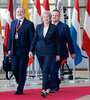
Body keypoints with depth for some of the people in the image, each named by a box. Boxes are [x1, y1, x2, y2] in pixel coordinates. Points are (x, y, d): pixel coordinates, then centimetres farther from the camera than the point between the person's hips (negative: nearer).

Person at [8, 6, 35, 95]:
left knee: (22, 71, 0)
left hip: (24, 51, -4)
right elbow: (10, 36, 15)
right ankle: (19, 83, 29)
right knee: (14, 69, 3)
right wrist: (9, 48, 9)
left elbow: (32, 38, -6)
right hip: (14, 51, 5)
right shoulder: (13, 23, 12)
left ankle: (20, 89, 8)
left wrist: (31, 51, -12)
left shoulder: (29, 24, -4)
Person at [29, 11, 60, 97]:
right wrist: (31, 51, 1)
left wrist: (58, 54, -1)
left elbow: (56, 41, 0)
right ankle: (48, 88, 22)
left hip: (49, 51, -4)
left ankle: (44, 90, -21)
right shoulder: (38, 27, 7)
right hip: (39, 50, 4)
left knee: (45, 70, -16)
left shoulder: (54, 28, -2)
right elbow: (35, 39, 9)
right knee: (43, 71, 9)